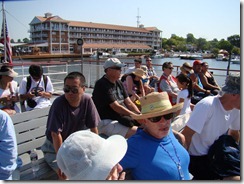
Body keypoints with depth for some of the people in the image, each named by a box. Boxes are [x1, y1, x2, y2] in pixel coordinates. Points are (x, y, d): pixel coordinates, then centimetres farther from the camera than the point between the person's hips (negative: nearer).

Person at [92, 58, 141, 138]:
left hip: (122, 118, 9)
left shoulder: (119, 83, 12)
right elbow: (116, 107, -20)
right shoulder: (101, 85, -15)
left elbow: (129, 103, 9)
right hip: (106, 121, -8)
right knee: (136, 131, -26)